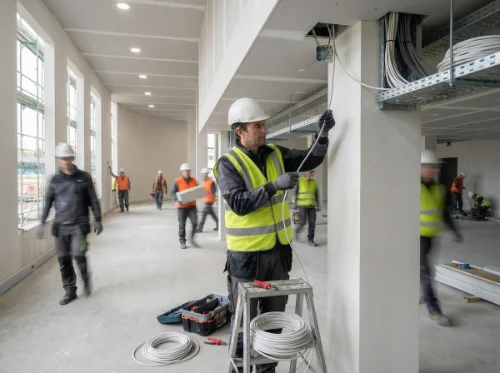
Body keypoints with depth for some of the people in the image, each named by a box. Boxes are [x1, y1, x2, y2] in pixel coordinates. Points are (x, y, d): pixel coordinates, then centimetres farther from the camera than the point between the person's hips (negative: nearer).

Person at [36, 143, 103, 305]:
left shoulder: (84, 177, -2)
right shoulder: (55, 179, 5)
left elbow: (93, 200, 1)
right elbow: (48, 202, 10)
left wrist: (97, 220, 0)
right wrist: (42, 223, 7)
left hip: (79, 225, -3)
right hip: (61, 226, 3)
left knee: (78, 255, -12)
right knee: (63, 259, 4)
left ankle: (86, 278, 19)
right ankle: (70, 291, 19)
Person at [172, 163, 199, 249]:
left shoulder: (194, 180, 7)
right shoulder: (177, 181, -5)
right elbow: (173, 193, -7)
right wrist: (177, 200, -25)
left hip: (192, 205, 3)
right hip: (182, 206, -3)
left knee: (194, 222, -6)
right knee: (182, 225, 5)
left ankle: (192, 239, 14)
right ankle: (182, 242, 19)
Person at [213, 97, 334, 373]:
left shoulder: (275, 154, 5)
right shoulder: (228, 163, -12)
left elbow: (311, 160, 7)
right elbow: (239, 203, -23)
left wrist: (323, 134, -8)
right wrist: (274, 185, -30)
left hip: (278, 249, 6)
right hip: (247, 254, -6)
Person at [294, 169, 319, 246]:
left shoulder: (314, 182, 10)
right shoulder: (300, 181, -2)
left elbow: (316, 195, 15)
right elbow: (296, 193, 0)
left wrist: (317, 205, 11)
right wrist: (295, 204, -3)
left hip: (311, 206, 4)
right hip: (302, 205, -4)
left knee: (312, 223, -3)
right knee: (302, 222, -7)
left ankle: (310, 240, 6)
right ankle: (297, 231, 25)